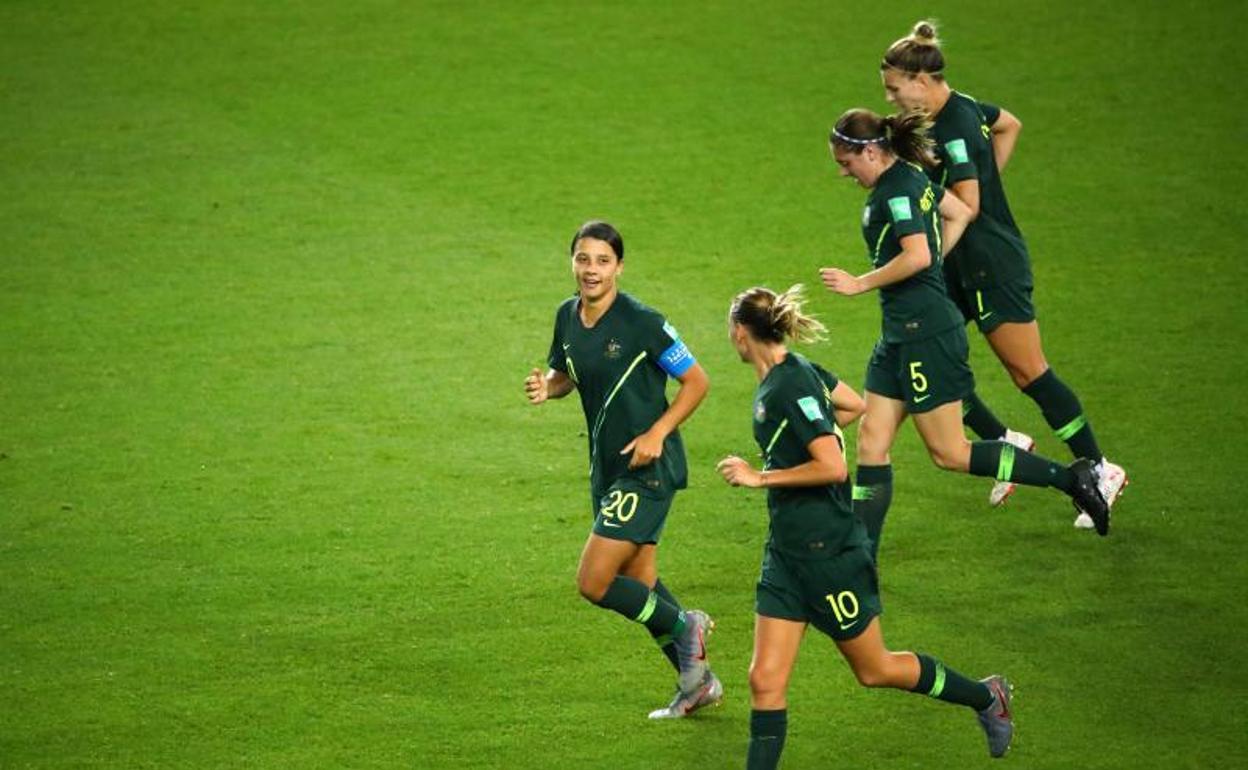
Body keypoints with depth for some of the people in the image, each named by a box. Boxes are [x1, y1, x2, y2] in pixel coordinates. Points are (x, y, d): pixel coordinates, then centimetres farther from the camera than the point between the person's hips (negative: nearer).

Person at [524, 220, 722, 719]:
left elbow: (696, 382, -10)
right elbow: (565, 375, 19)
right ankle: (697, 681, 31)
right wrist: (546, 387, -4)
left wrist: (657, 433, -19)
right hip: (607, 467, 8)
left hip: (648, 469, -8)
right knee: (638, 583, 16)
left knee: (594, 583, -13)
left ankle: (684, 626, 10)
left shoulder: (641, 322, -17)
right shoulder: (567, 317, 2)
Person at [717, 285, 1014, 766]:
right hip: (787, 551, 9)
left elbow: (833, 468, -28)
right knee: (765, 682, 2)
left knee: (874, 670, 11)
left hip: (829, 552, -9)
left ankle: (986, 697, 31)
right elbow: (854, 405, 21)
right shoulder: (795, 371, 5)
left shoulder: (790, 388, -23)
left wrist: (760, 477, -22)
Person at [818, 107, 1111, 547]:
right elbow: (960, 213, 24)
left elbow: (917, 256, -29)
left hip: (925, 336, -10)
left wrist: (860, 283, -19)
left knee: (949, 453, -3)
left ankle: (1070, 479, 3)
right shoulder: (910, 176, 11)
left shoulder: (896, 190, -18)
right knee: (871, 443, 7)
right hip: (901, 334, 10)